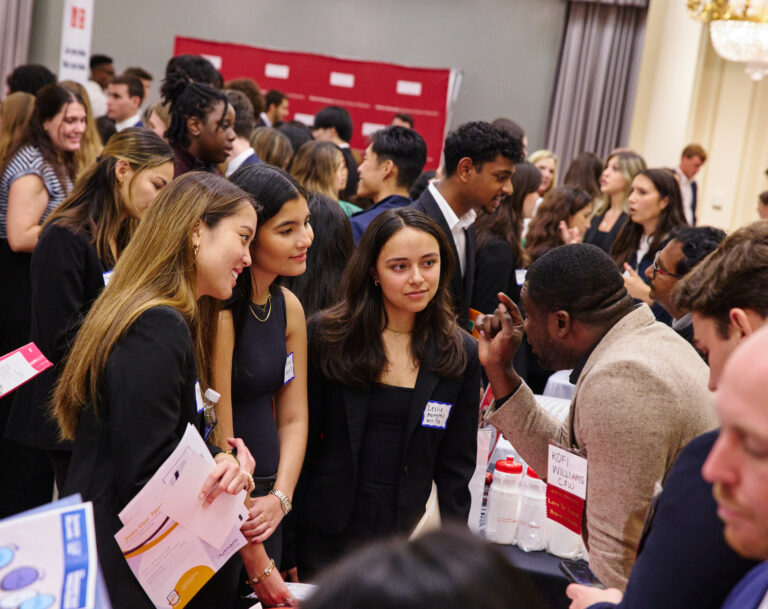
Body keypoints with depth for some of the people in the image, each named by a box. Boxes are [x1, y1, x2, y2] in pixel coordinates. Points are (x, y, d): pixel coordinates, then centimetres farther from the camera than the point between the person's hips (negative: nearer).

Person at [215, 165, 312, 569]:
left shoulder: (289, 308, 6)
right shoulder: (220, 313, -19)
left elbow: (294, 417, 8)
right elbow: (220, 436, -19)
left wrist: (279, 497, -8)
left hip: (263, 499, 7)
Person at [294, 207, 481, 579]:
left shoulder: (460, 354, -1)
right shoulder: (326, 336, -5)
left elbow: (455, 468, 3)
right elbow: (301, 442, -1)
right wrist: (287, 551, -3)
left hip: (412, 538, 1)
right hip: (327, 537, -1)